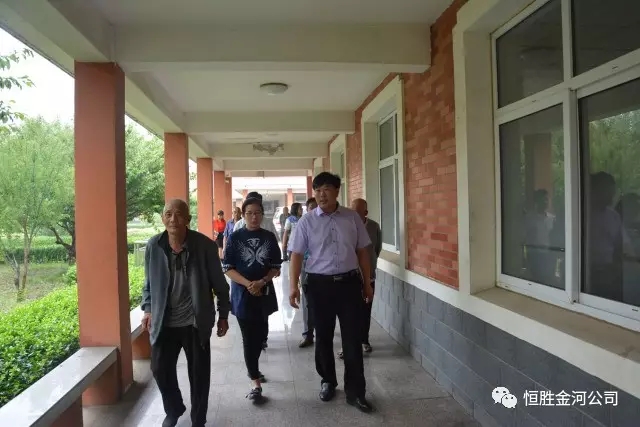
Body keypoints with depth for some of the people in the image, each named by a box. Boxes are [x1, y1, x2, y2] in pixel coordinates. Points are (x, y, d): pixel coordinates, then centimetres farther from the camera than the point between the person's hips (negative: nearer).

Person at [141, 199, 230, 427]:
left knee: (199, 374, 9)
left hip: (195, 323, -2)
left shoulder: (205, 245, -13)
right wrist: (148, 309, 5)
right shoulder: (153, 246, -5)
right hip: (163, 322, 3)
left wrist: (223, 315, 0)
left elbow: (219, 284, -4)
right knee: (160, 369, 14)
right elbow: (149, 282, 10)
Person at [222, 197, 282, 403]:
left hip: (265, 293, 3)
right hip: (242, 294, -3)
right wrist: (248, 284, -19)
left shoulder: (269, 237, 1)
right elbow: (228, 268, -6)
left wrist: (261, 282, -15)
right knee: (249, 338, 0)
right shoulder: (235, 238, -5)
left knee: (260, 335, 15)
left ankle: (252, 368, 39)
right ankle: (256, 383, 9)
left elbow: (276, 267, 2)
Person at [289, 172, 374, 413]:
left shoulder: (352, 218, 1)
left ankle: (355, 392, 19)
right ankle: (328, 382, 36)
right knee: (323, 337, 14)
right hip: (319, 284, 0)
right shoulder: (306, 222, -2)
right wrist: (294, 286, -11)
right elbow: (297, 255, -2)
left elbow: (362, 252, 7)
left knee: (353, 338, 4)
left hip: (349, 282, 0)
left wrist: (367, 283, 8)